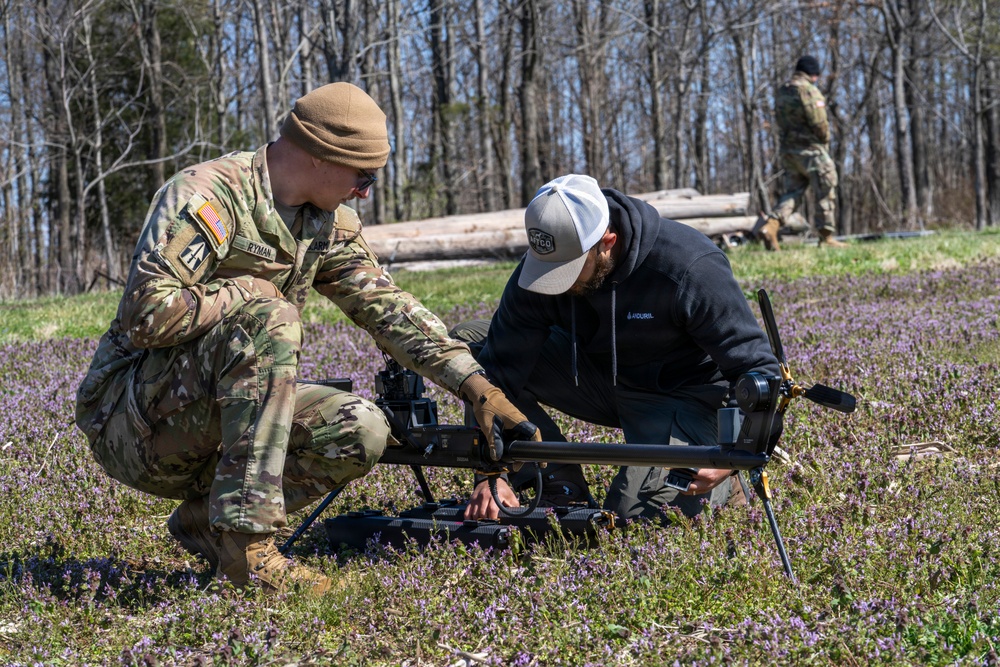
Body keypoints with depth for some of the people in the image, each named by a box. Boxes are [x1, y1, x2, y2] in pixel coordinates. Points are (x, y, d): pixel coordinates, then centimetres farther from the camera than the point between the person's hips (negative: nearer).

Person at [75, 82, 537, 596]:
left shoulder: (328, 222, 7)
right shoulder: (205, 195, -19)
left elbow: (388, 307, 7)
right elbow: (146, 315, -28)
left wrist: (476, 386, -1)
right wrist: (250, 292, -17)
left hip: (219, 421, 8)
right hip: (131, 423, -8)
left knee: (362, 432, -12)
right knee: (268, 319, -31)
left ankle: (206, 520, 1)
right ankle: (245, 544, -30)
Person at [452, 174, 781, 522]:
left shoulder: (690, 268, -29)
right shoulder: (539, 266, -18)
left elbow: (758, 369, -24)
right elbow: (499, 372, -18)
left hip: (681, 396, -5)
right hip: (597, 376, 5)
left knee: (633, 515, -28)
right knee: (468, 341, -13)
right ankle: (563, 490, -8)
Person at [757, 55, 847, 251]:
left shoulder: (782, 92, 13)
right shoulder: (808, 90, -13)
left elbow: (780, 121, 15)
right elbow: (819, 123, -17)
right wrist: (825, 139, 0)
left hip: (788, 150, 7)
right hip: (810, 149, -7)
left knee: (792, 192, 8)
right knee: (825, 192, 2)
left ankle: (770, 225, -12)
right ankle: (827, 236, 4)